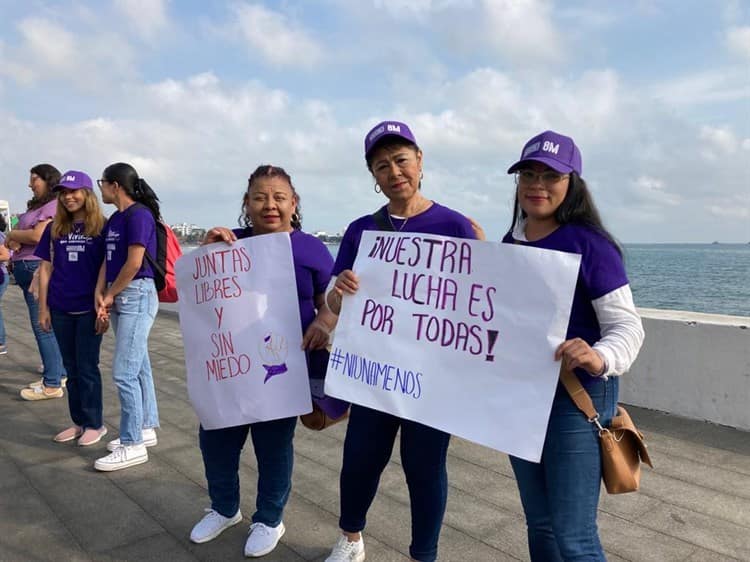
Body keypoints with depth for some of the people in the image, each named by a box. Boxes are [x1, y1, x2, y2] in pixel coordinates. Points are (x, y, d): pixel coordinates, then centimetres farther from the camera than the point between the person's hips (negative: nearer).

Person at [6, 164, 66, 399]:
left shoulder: (54, 205, -9)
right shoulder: (35, 206, 21)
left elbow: (38, 235, -20)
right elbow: (14, 234, 17)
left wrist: (13, 234, -2)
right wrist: (14, 240, -6)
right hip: (26, 269, 10)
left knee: (43, 325, -9)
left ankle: (52, 385, -5)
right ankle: (57, 373, 22)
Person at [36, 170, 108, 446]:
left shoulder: (101, 228, -3)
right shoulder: (54, 229, 8)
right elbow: (45, 269, 9)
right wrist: (43, 307, 5)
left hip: (89, 309, -4)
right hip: (61, 309, 4)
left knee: (87, 367, 1)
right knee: (71, 368, 11)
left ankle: (94, 424, 13)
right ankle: (79, 421, 23)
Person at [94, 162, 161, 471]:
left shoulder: (139, 215, -12)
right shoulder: (115, 219, 15)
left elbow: (134, 263, -18)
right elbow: (107, 260, 13)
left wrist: (110, 295, -7)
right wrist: (100, 294, -2)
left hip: (137, 295, -9)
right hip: (119, 297, 9)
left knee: (124, 372, -8)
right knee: (138, 367, 14)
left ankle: (133, 445, 0)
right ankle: (146, 429, 25)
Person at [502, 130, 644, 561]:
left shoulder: (589, 243, -14)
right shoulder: (510, 243, 5)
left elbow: (628, 325, -17)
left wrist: (602, 359, -36)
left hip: (577, 396, -6)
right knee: (540, 524, 20)